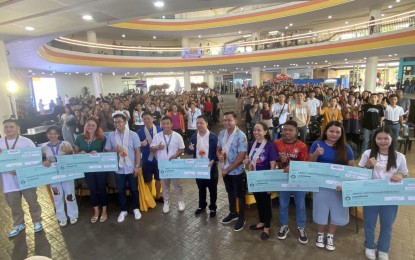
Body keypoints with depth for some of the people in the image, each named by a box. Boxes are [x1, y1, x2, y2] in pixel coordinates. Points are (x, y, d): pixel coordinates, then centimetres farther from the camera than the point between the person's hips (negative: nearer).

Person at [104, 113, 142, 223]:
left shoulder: (133, 135, -7)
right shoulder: (111, 136, -1)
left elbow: (137, 151, -6)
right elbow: (106, 151, 3)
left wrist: (137, 166, -10)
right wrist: (115, 150, -17)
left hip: (131, 168, -1)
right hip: (118, 169, 2)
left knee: (134, 189, 12)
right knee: (121, 190, 13)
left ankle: (135, 208, 32)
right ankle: (123, 210, 31)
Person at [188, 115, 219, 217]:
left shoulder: (213, 137, -12)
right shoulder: (194, 137, 3)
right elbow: (192, 152, 9)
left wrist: (213, 161, -23)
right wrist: (191, 149, -14)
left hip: (211, 167, -4)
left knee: (212, 189, 11)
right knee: (201, 188, 18)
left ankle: (213, 207, 29)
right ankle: (202, 206, 37)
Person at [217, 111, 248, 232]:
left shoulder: (241, 136, -20)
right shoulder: (221, 133, 0)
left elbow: (241, 156, -21)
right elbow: (218, 149, 11)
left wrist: (228, 169, -17)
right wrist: (219, 156, -13)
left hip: (237, 171, -6)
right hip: (225, 169, 6)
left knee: (239, 194, 10)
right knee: (230, 192, 22)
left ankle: (241, 218, 28)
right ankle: (233, 213, 41)